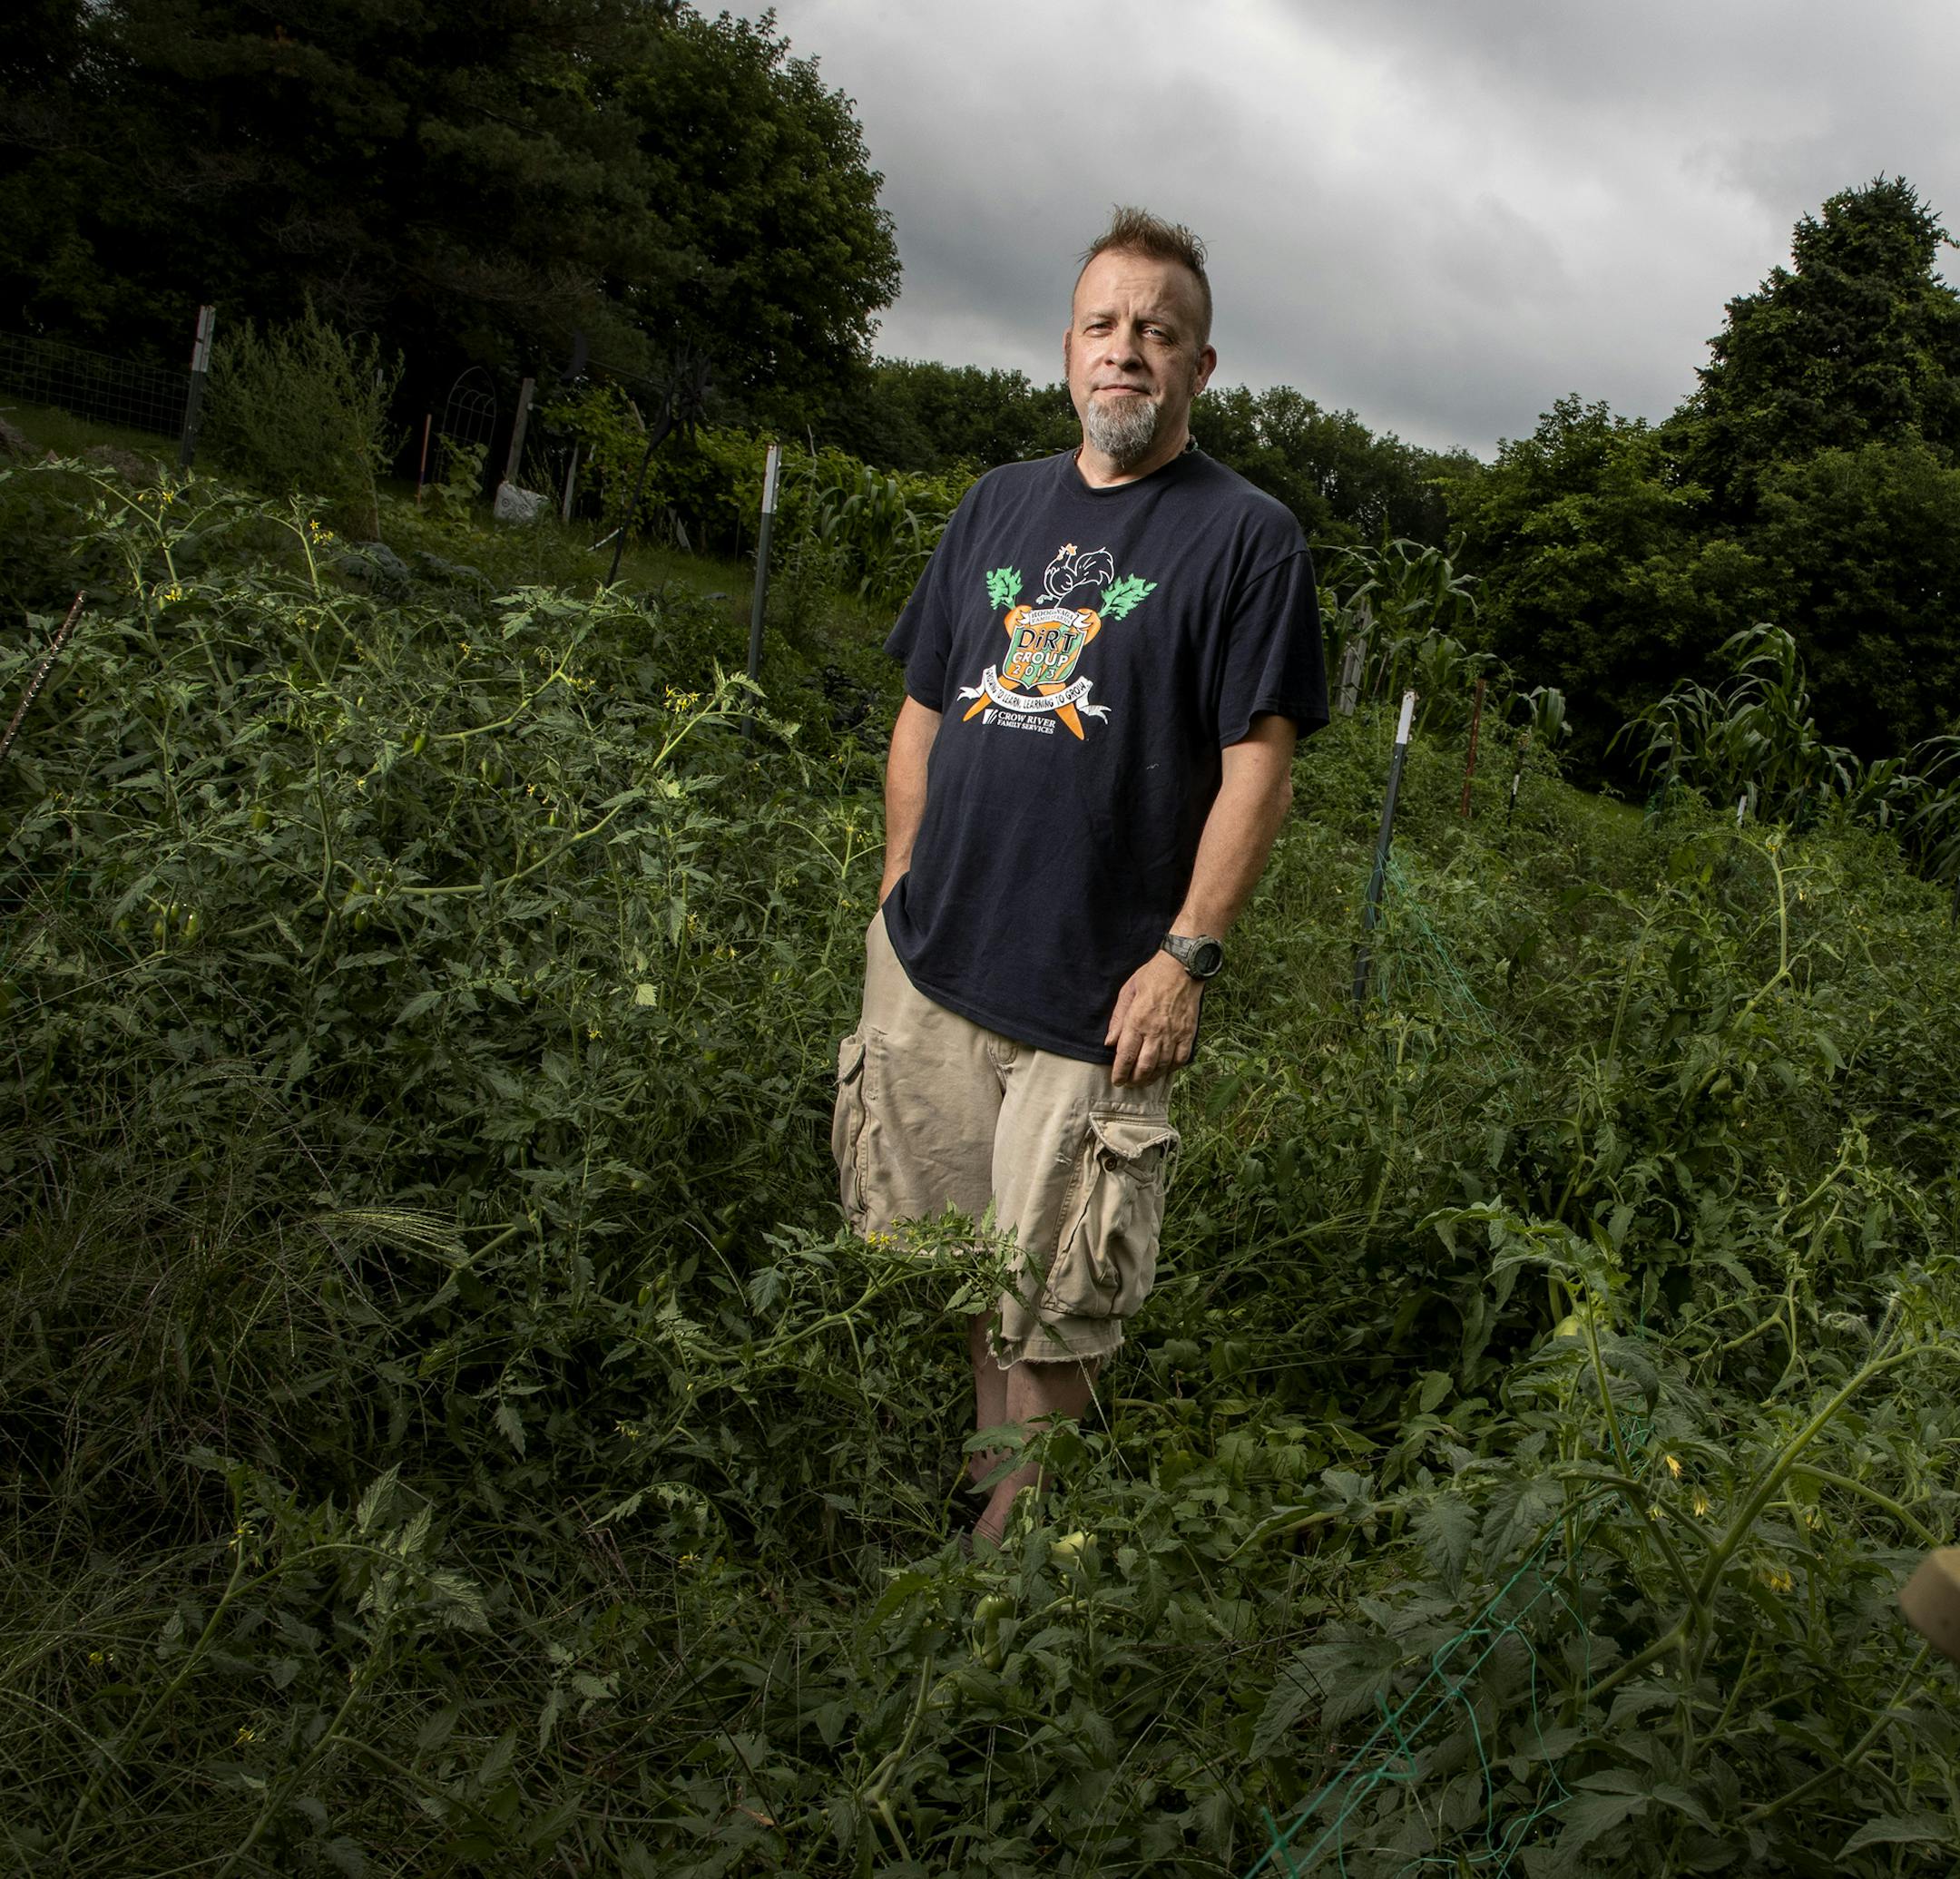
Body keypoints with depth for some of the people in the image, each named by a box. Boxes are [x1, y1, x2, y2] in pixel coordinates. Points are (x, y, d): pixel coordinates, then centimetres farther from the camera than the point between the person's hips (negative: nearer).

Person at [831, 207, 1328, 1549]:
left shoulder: (1248, 535, -4)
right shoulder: (1001, 505, 12)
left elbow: (1259, 765, -9)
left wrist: (1186, 954, -14)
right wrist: (902, 892, 12)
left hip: (1095, 989, -5)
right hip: (927, 961, 5)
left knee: (1047, 1300, 4)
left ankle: (1016, 1537, 23)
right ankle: (979, 1463, 35)